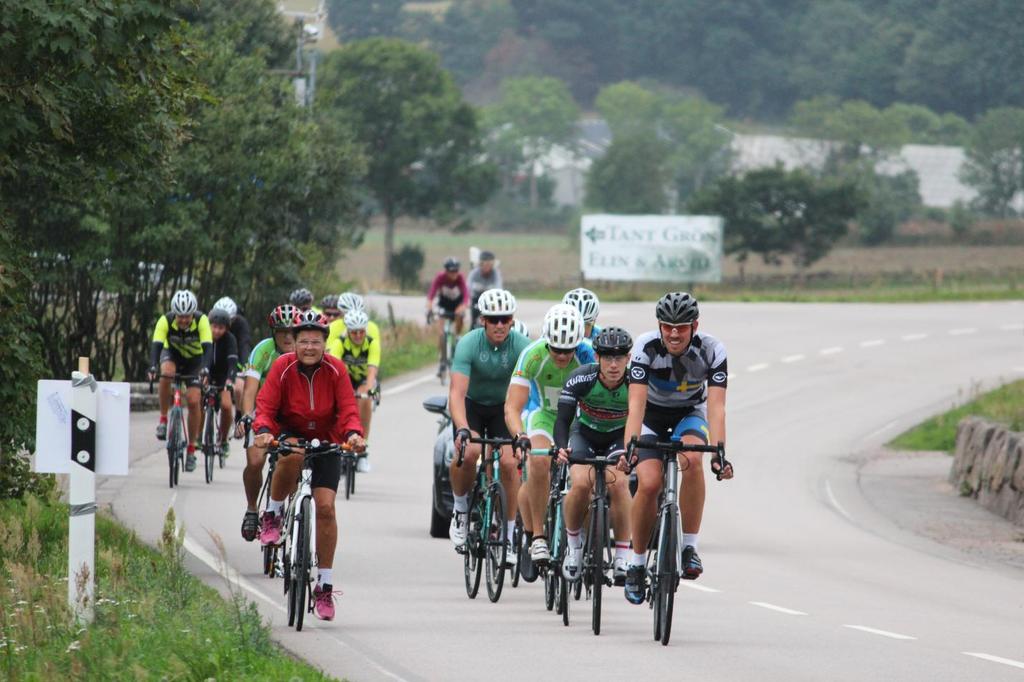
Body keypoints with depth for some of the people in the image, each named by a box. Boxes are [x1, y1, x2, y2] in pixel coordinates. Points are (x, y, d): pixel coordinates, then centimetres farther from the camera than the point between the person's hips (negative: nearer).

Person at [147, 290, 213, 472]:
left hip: (194, 359, 0)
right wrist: (152, 367, -54)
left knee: (193, 400, -13)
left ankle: (191, 450, 0)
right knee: (166, 372, -35)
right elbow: (156, 345, -36)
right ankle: (163, 419, -20)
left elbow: (208, 347, -37)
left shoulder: (201, 321, -28)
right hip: (172, 354, 0)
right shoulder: (166, 321, -28)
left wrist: (205, 369, -54)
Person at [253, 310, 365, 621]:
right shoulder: (283, 367, -15)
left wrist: (353, 433, -35)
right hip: (291, 433, -1)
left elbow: (348, 409, -15)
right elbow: (266, 405, -18)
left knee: (326, 506, -11)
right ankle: (272, 514, -13)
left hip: (326, 442, 1)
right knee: (292, 455, -39)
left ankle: (325, 585, -3)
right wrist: (263, 430, -39)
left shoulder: (335, 370, -13)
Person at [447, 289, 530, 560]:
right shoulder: (469, 344, -26)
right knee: (469, 451, -27)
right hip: (472, 405, -1)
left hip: (503, 407, 1)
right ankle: (460, 508, -1)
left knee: (508, 462, -17)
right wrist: (462, 429, -49)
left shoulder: (521, 345, -23)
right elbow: (457, 392, -34)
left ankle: (510, 533, -3)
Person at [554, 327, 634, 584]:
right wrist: (561, 448, -48)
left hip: (619, 437, 0)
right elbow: (563, 419, -28)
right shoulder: (581, 379, -27)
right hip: (585, 434, 0)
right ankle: (573, 542, -1)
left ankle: (622, 555, -18)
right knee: (581, 484, -27)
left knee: (618, 483, -28)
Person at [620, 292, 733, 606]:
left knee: (692, 460, -33)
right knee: (649, 483, -22)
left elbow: (716, 407, -32)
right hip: (652, 415, 0)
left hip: (690, 413, 0)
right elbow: (636, 404, -34)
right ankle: (637, 564, -1)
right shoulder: (646, 347, -28)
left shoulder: (711, 350, -26)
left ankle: (689, 546, -21)